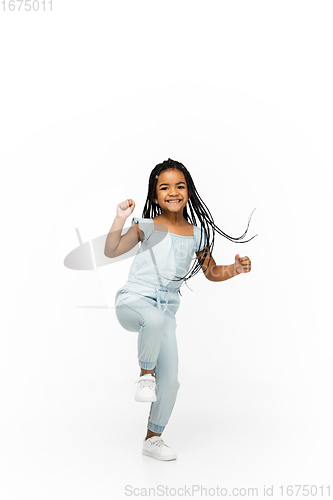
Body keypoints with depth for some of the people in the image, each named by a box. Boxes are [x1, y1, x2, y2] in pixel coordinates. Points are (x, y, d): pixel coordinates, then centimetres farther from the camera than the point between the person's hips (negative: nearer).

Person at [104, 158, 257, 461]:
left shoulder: (197, 234, 9)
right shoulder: (147, 226, 0)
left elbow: (211, 272, 17)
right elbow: (111, 252, -9)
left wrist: (235, 269, -1)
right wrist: (120, 220, -21)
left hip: (167, 308, 4)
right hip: (134, 300, -4)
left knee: (170, 381, 1)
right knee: (154, 318, -41)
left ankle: (153, 439, 23)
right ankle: (145, 374, -12)